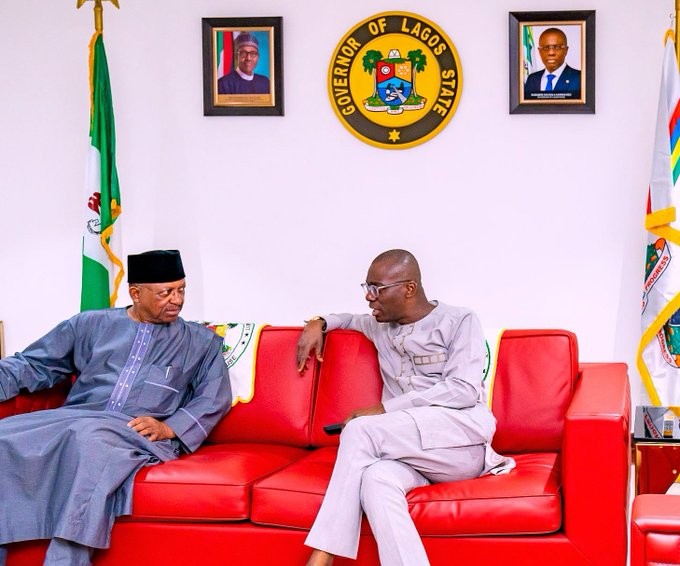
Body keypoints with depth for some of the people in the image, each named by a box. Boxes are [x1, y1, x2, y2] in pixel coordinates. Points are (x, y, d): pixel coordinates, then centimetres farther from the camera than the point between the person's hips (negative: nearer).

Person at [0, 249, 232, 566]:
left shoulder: (200, 342, 19)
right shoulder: (90, 325, 20)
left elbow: (215, 399, 9)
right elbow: (34, 365, 19)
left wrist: (168, 427, -8)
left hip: (142, 435, -2)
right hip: (71, 422, 3)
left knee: (89, 436, -38)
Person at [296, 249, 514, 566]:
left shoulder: (459, 321, 7)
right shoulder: (380, 327, 24)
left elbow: (465, 391, -7)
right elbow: (352, 319, 48)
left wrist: (385, 409, -12)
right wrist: (319, 323, 23)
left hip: (462, 436, -4)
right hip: (407, 449, 4)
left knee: (360, 429, -29)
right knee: (375, 479, -36)